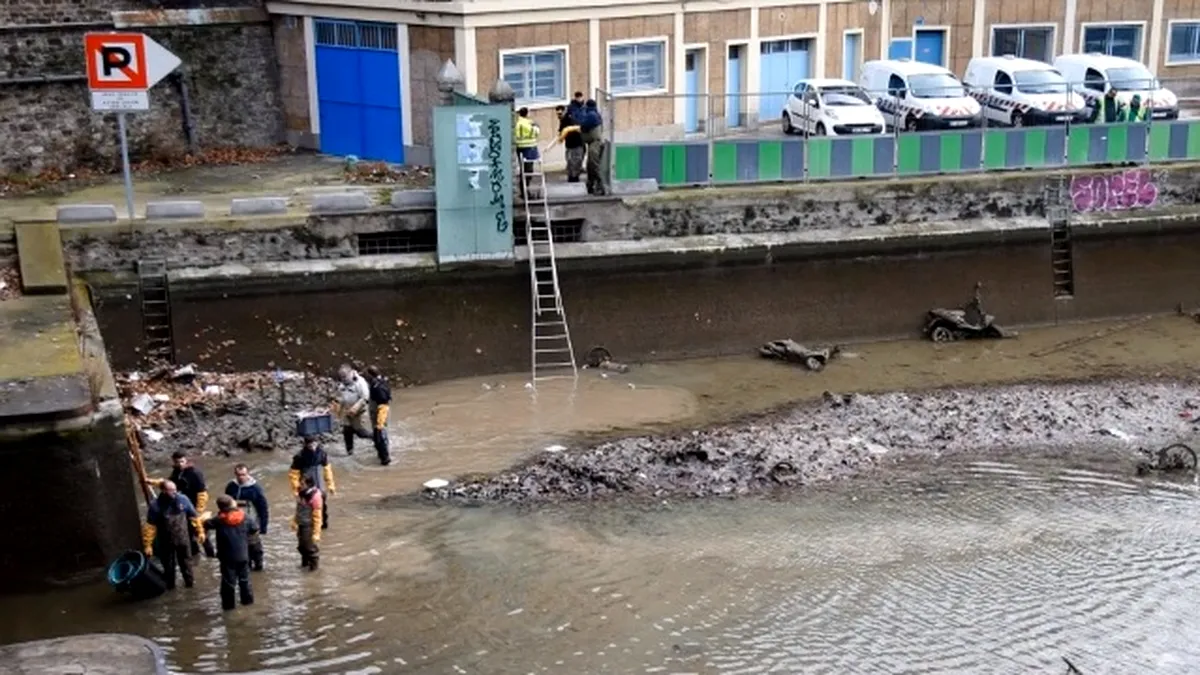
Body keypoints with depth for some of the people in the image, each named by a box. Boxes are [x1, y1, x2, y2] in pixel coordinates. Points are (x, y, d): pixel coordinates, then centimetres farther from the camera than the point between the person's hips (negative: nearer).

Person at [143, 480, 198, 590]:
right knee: (168, 564, 17)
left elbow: (194, 516, -4)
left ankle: (189, 580, 41)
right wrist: (148, 545, -16)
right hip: (166, 541, -2)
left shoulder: (183, 499, -16)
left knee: (185, 561, 21)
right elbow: (150, 526, -17)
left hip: (183, 539, 2)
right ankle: (170, 584, 36)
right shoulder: (155, 505, -22)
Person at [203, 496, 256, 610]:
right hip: (243, 555, 3)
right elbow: (254, 529, 5)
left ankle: (228, 604, 10)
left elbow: (206, 524, -2)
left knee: (228, 581, 5)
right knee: (244, 578, 19)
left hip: (227, 557, -3)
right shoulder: (243, 517, -5)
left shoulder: (219, 520, -13)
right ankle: (247, 599, 27)